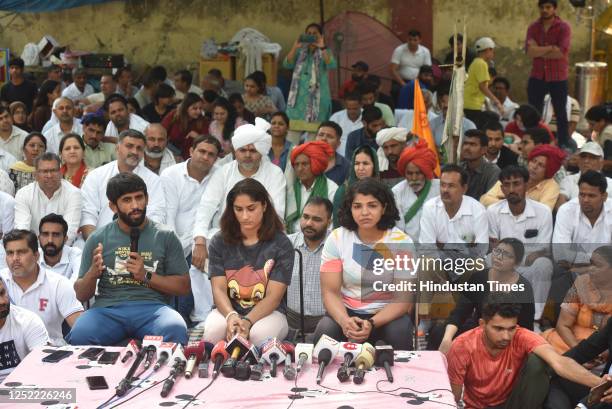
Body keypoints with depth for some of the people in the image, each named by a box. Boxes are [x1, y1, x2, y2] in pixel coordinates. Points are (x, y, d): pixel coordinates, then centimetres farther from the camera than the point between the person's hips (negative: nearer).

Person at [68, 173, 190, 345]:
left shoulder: (165, 236, 12)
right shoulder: (98, 239, 13)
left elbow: (183, 286, 10)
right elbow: (81, 295, 15)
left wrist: (146, 276, -4)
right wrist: (93, 272, -7)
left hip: (152, 306, -1)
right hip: (108, 308, 1)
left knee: (175, 331, -36)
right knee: (80, 335, -33)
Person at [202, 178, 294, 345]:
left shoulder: (281, 245, -3)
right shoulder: (219, 242, 6)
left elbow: (273, 297, -9)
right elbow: (219, 289, -3)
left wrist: (247, 321, -27)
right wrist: (231, 316, -26)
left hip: (268, 313, -1)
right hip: (228, 310, 1)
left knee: (261, 334, -36)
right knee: (213, 329, -34)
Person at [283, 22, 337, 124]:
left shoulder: (325, 51, 6)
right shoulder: (300, 51, 11)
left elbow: (332, 66, -13)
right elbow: (287, 64, -2)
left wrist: (322, 48, -19)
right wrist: (295, 47, -12)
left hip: (318, 95, -2)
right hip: (300, 95, 2)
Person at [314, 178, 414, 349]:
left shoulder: (401, 242, -9)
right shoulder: (336, 239, -4)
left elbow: (404, 298, -11)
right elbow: (330, 292, -6)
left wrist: (371, 324, -28)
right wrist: (344, 320, -28)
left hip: (388, 314, -1)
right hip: (347, 311, 1)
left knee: (399, 332, -33)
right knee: (325, 330, -29)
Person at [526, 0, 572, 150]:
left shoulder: (564, 27, -7)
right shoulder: (533, 28, 2)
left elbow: (562, 52, -19)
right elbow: (530, 52, -12)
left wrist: (539, 51, -13)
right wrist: (551, 48, -17)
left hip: (558, 78, -3)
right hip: (537, 77, 3)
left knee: (560, 113, 9)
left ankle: (564, 145, 18)